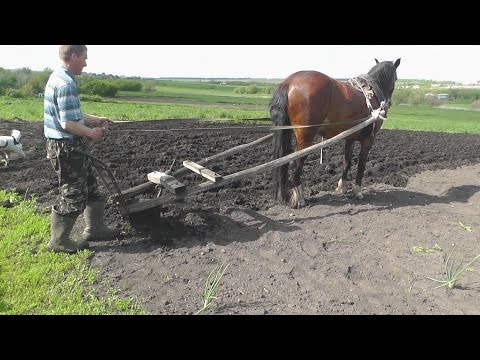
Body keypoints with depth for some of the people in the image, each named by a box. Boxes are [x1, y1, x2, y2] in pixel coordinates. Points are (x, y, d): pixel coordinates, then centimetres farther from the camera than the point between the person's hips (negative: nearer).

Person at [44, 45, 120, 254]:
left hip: (71, 146, 10)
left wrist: (96, 120, 19)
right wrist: (91, 132, -11)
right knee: (72, 195, 1)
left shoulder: (58, 78, 12)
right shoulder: (66, 84, -21)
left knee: (90, 187, 18)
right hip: (67, 148, -10)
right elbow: (68, 123, -24)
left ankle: (95, 228, 30)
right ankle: (58, 241, 16)